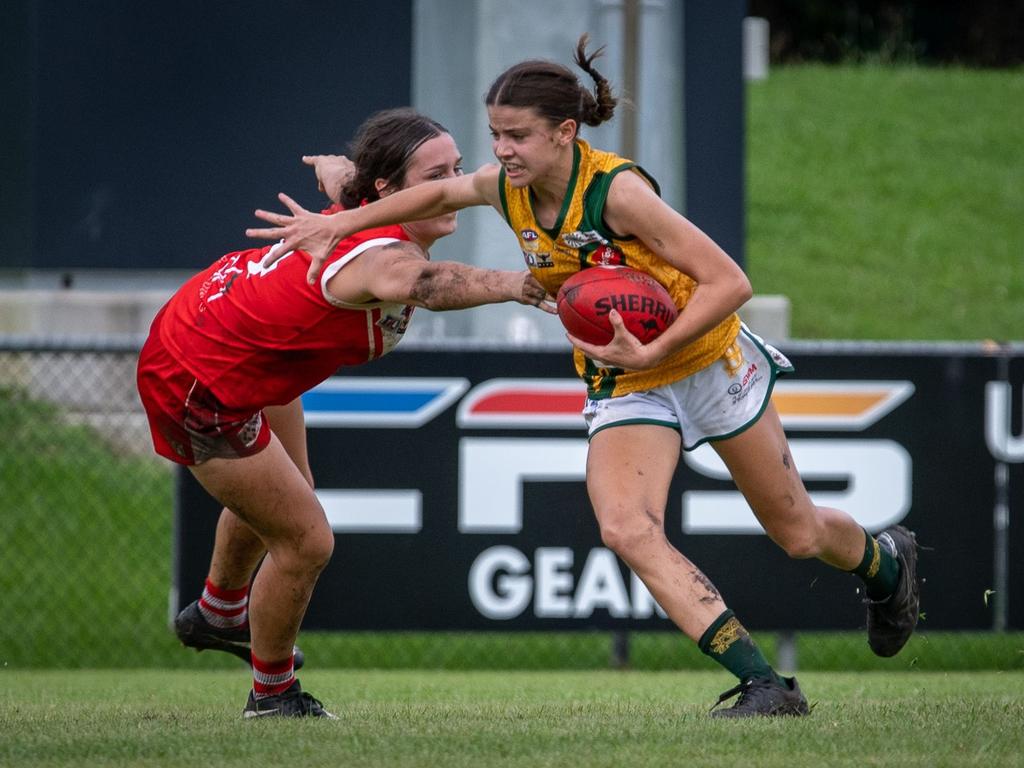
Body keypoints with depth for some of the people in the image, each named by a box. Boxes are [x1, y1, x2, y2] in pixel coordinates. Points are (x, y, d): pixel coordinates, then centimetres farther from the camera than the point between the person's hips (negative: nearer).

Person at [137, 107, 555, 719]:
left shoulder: (365, 206, -16)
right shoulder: (380, 253, -43)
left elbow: (338, 171, 9)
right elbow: (418, 281, -68)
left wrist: (333, 167, 31)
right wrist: (520, 285, -82)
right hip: (201, 386, -10)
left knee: (278, 496, 34)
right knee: (306, 541, -5)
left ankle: (218, 616, 63)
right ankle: (273, 694, 21)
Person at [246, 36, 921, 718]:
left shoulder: (616, 188, -28)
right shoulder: (506, 189, -9)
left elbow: (729, 283, -27)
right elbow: (442, 193, 15)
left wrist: (651, 352, -34)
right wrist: (338, 223, 8)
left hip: (706, 361, -5)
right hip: (621, 388, 5)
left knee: (797, 533, 10)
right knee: (626, 529, -23)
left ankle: (885, 561, 48)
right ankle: (766, 686, -22)